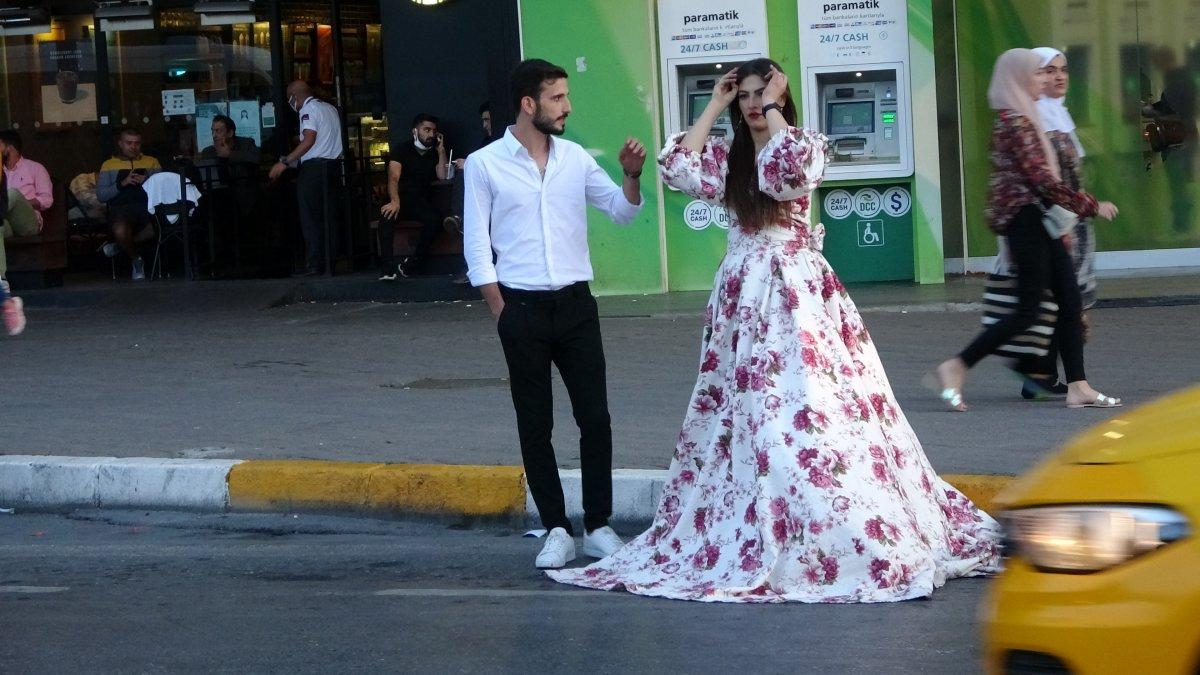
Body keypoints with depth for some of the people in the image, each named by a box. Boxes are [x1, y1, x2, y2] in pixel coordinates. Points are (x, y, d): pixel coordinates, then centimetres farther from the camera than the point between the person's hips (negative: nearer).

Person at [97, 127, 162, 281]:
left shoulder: (151, 162, 26)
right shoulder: (109, 165, 21)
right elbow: (101, 195, 8)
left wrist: (147, 182, -6)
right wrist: (122, 184, -5)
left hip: (147, 204, 1)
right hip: (121, 207, -1)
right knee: (120, 231, -39)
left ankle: (119, 246, -11)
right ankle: (137, 261, -5)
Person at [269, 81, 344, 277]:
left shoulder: (308, 109, -7)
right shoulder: (330, 108, 19)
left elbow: (309, 140, -20)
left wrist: (285, 162, -20)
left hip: (313, 167, -8)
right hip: (332, 166, 8)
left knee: (310, 219, -6)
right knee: (327, 218, 10)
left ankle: (313, 265, -10)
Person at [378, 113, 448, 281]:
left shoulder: (435, 154, 15)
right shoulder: (403, 150, 4)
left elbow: (443, 176, -1)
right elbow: (393, 178, -11)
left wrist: (441, 151, -4)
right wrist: (395, 201, -29)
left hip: (423, 201, 2)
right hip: (402, 199, -2)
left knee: (434, 218, -32)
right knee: (387, 214, -35)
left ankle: (411, 265, -25)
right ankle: (387, 266, -37)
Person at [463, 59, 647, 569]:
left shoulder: (575, 158, 8)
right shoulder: (485, 164, -2)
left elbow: (622, 212, 13)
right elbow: (476, 245, -2)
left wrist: (631, 176, -7)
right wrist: (502, 314, -6)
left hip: (575, 303, 3)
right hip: (522, 308, -3)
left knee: (595, 417, 0)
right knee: (535, 425, 3)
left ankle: (598, 526, 10)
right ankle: (556, 531, 11)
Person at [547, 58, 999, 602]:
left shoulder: (808, 146, 1)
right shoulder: (727, 156, 13)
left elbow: (788, 170, -22)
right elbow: (677, 169, -5)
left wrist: (773, 107, -11)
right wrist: (714, 107, 2)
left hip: (797, 293, -5)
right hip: (742, 295, 5)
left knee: (806, 410, -12)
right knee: (741, 412, 5)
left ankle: (834, 542, -9)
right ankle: (751, 539, 12)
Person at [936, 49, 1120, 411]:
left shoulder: (1022, 118, 16)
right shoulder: (1015, 122, -15)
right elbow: (1042, 180, -20)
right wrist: (1091, 205, -13)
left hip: (1040, 222, 10)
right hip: (1026, 218, -10)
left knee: (1070, 301, 6)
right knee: (1027, 310, -8)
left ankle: (1078, 387, 6)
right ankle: (956, 367, -3)